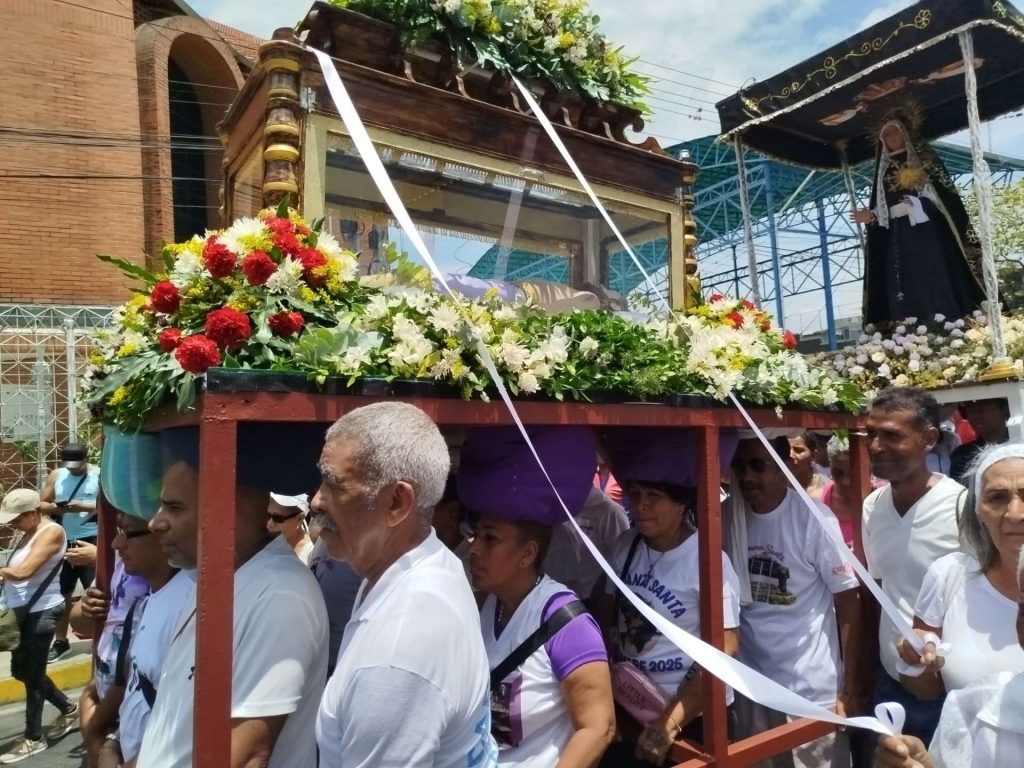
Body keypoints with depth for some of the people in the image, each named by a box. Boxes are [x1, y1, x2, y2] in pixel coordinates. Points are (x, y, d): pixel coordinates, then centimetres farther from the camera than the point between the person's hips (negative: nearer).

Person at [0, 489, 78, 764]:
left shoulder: (51, 532, -16)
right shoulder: (31, 533, 11)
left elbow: (23, 572, -24)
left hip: (41, 612, -9)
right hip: (24, 611, 9)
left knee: (32, 674, 5)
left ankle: (33, 738, 22)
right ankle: (69, 709, 36)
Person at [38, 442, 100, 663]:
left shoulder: (100, 476, -7)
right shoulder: (56, 475, 5)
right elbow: (40, 504, 7)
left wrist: (84, 507, -22)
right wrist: (54, 508, -14)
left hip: (91, 542, -4)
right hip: (63, 542, 4)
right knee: (61, 593, 13)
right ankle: (60, 641, 28)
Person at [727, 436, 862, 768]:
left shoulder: (815, 519, -16)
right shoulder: (728, 515, -6)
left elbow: (848, 601, -10)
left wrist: (849, 686, -10)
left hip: (811, 689, -3)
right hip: (748, 685, 4)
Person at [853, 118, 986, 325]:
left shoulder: (922, 156, 10)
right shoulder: (883, 169, 21)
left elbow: (946, 190, 1)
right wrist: (870, 216, -3)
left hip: (927, 227, -3)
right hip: (897, 234, 4)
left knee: (936, 281, -12)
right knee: (904, 286, -6)